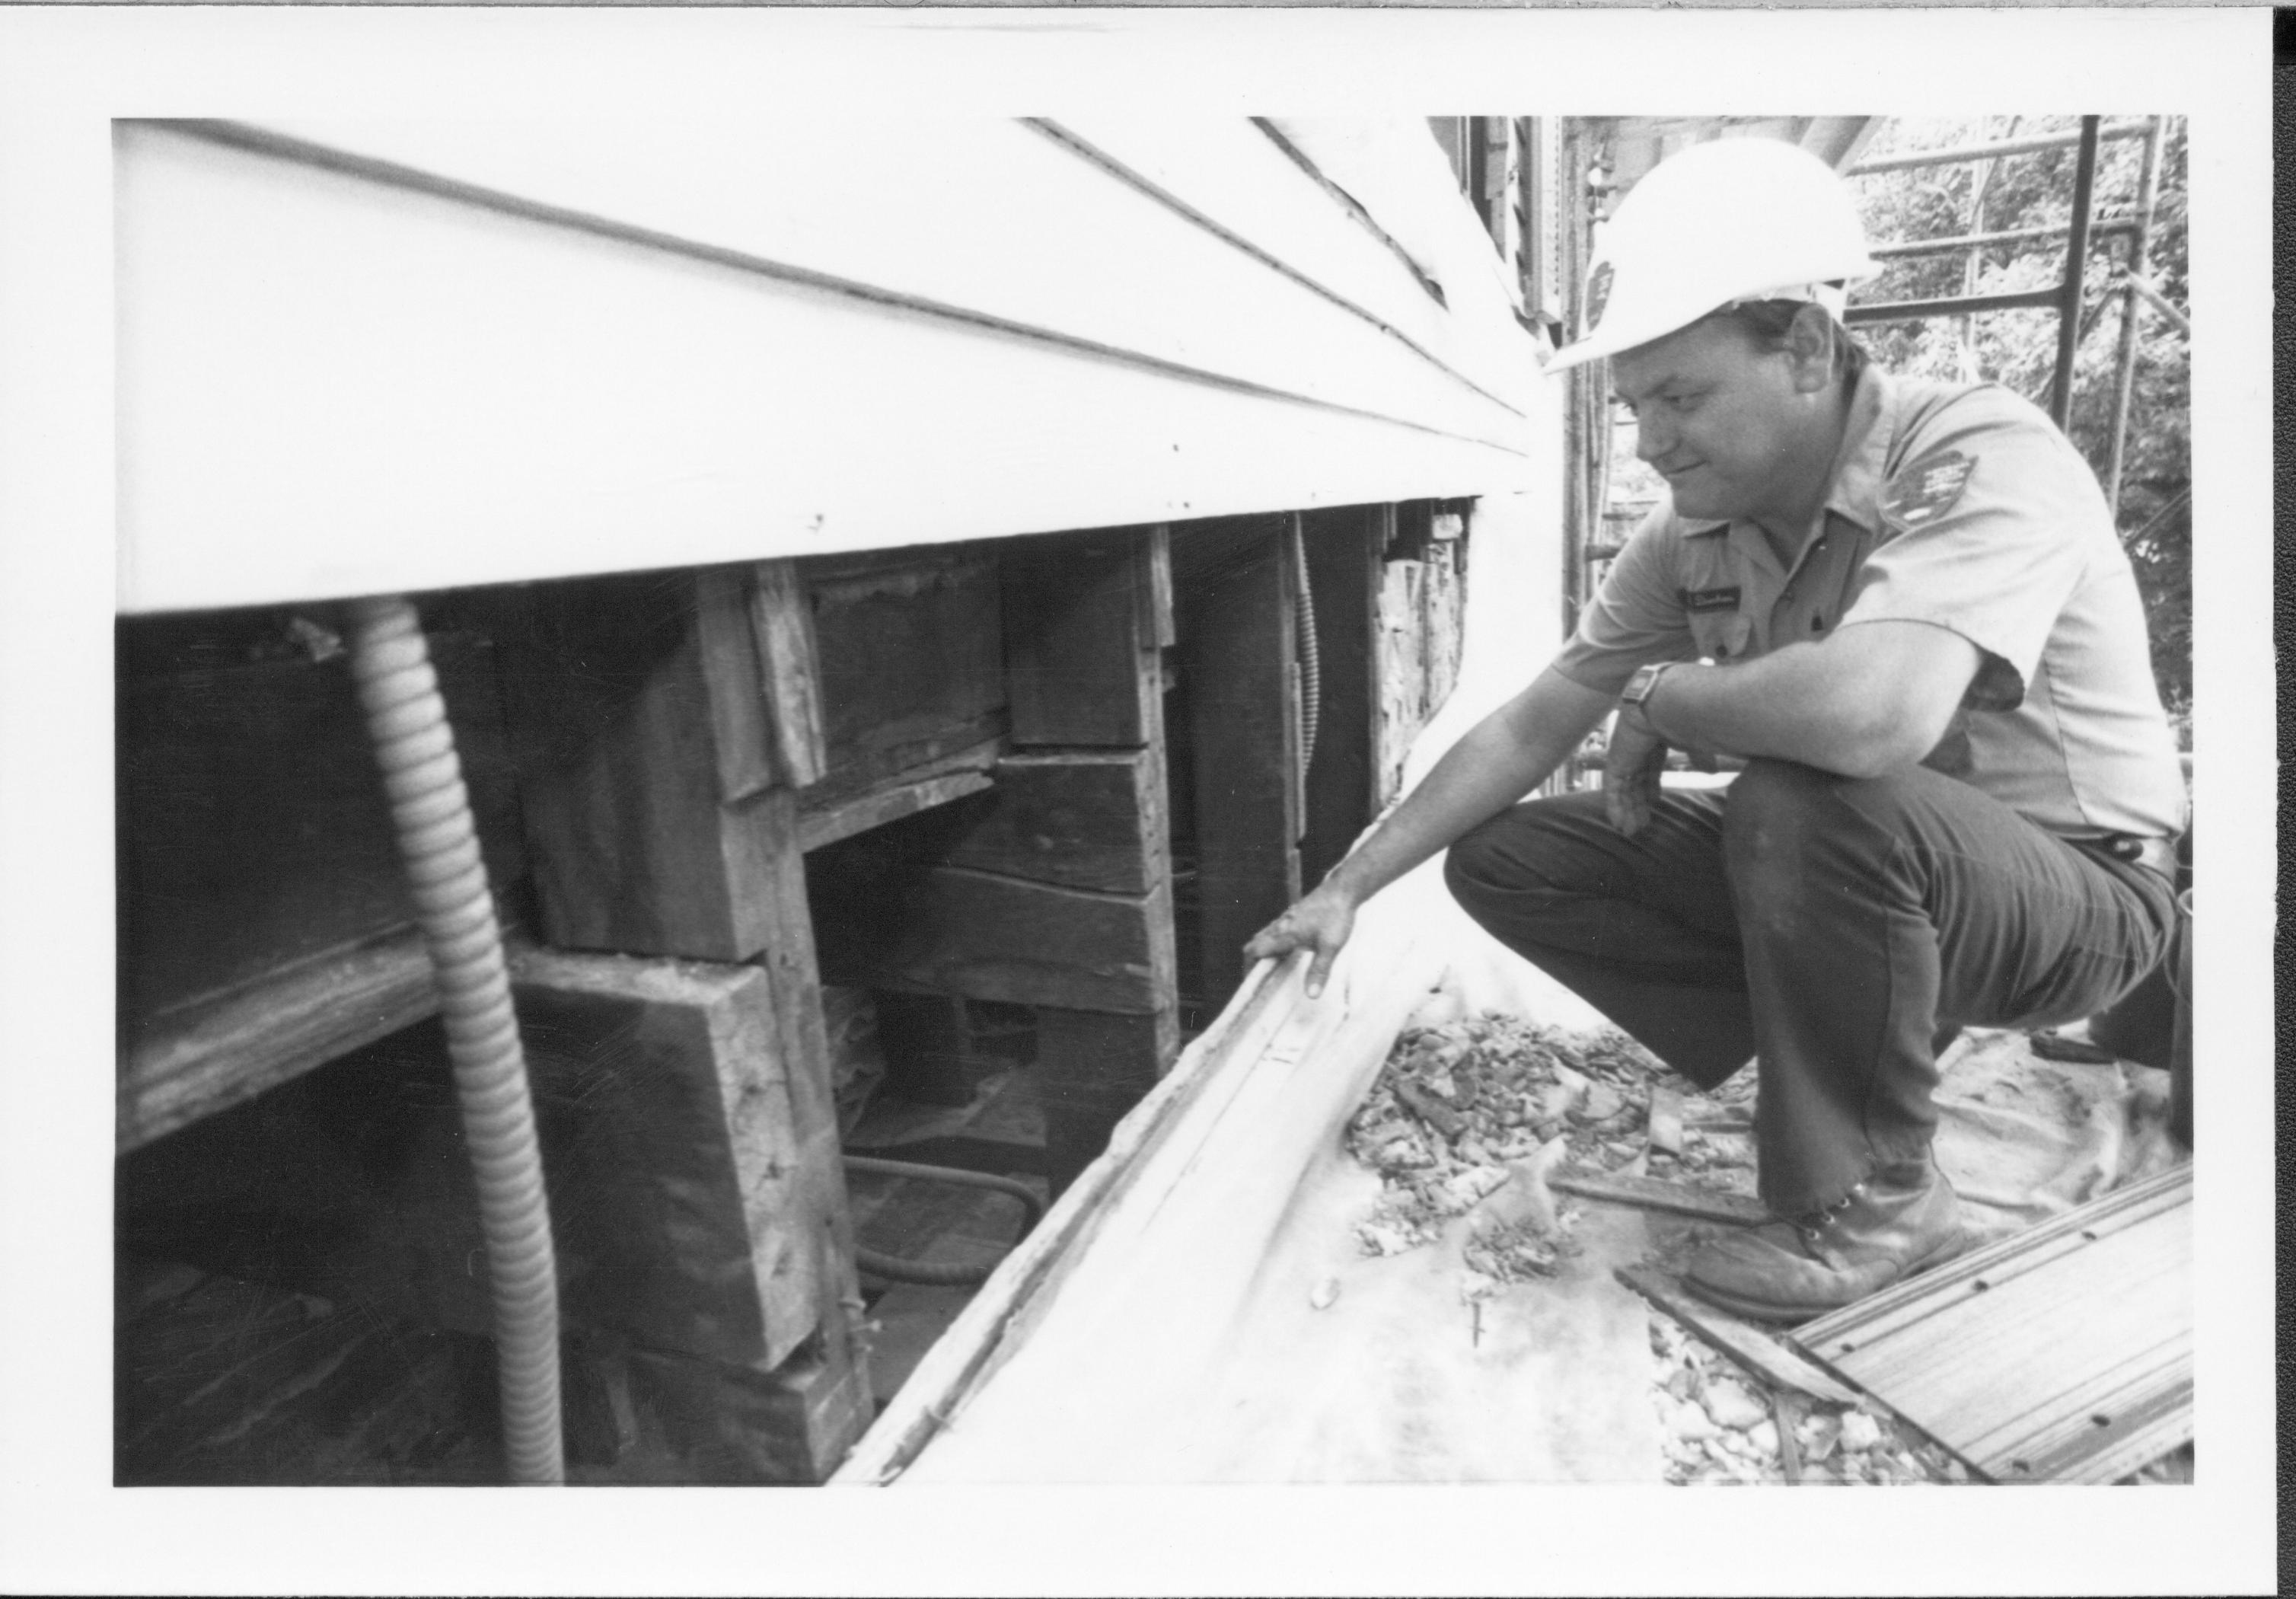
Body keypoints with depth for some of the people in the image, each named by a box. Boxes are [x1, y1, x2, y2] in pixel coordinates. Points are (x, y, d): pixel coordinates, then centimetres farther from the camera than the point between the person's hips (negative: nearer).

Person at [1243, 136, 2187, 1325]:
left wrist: (1656, 702, -24)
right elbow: (1529, 729, -3)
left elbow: (1872, 714, -45)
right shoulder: (1691, 533, -6)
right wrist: (1349, 888, -7)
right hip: (1855, 868, 6)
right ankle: (1857, 1049, 3)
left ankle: (1875, 1198, -13)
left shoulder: (1982, 457, -25)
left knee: (1803, 802, -38)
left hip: (2072, 885, -6)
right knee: (1504, 857, -4)